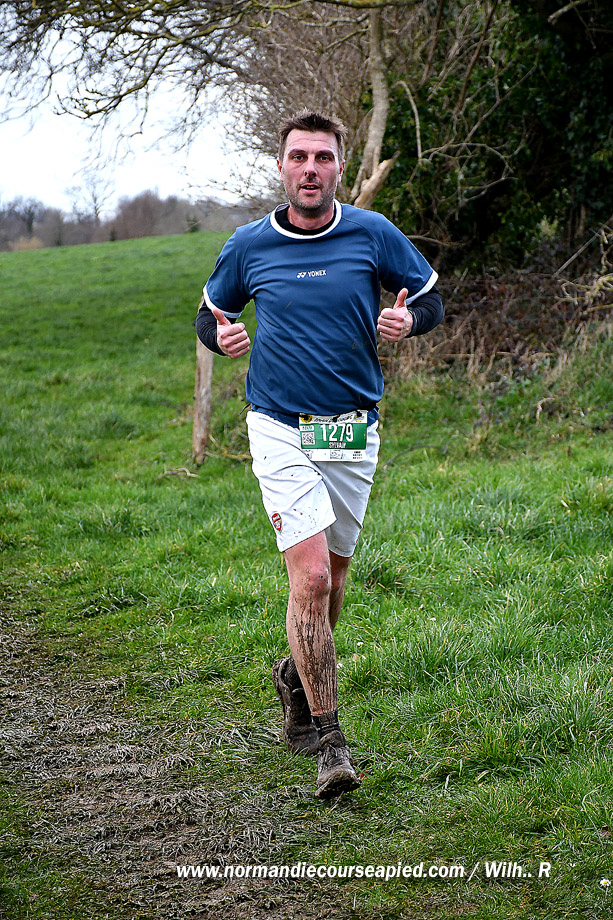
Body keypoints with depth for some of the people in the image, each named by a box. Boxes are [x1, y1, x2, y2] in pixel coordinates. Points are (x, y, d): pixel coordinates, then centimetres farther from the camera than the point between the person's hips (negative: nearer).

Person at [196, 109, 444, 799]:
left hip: (354, 432, 2)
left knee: (331, 576, 14)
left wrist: (406, 320, -14)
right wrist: (221, 335, -10)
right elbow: (210, 314, 14)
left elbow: (431, 299, 10)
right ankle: (330, 743, -9)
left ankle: (297, 676, 43)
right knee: (310, 576, -14)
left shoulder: (373, 235, -1)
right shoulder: (248, 246, -1)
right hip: (281, 431, -2)